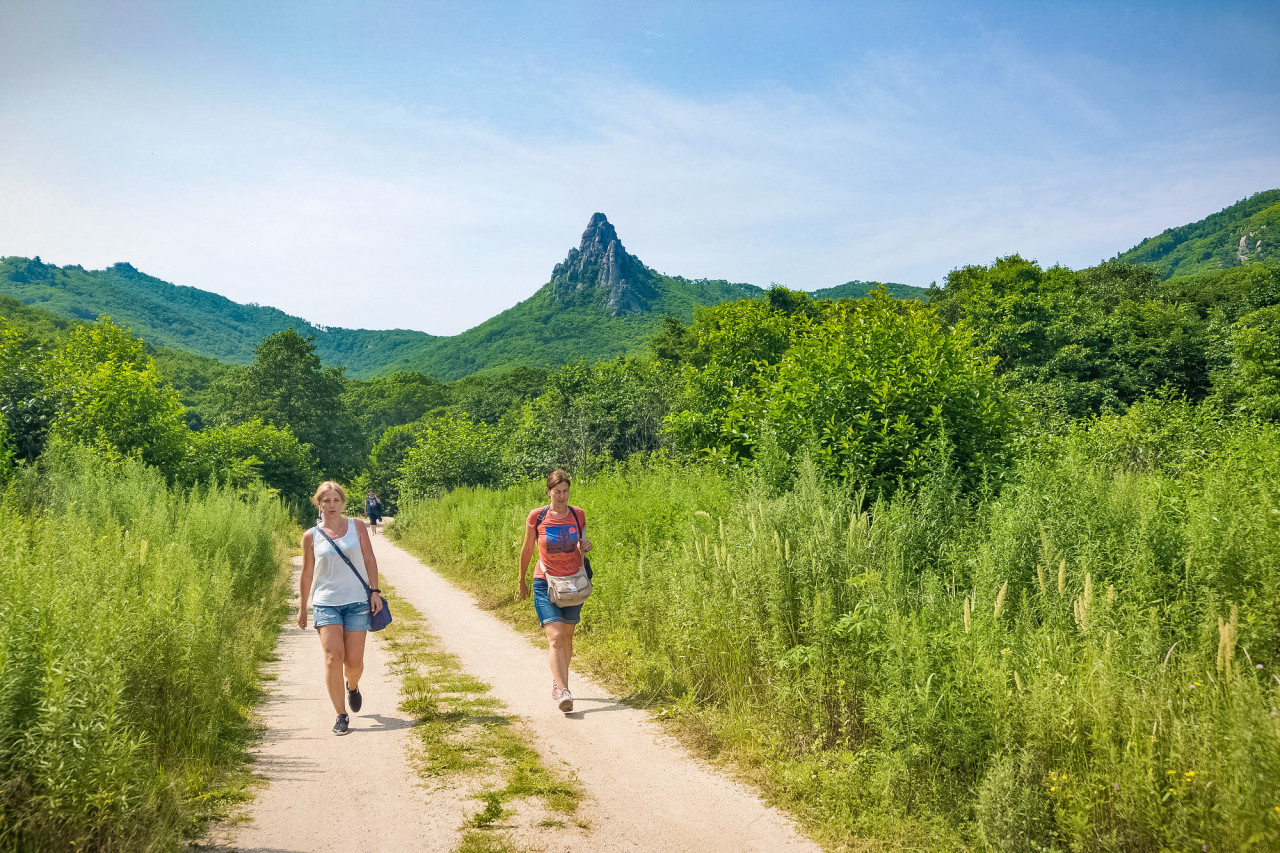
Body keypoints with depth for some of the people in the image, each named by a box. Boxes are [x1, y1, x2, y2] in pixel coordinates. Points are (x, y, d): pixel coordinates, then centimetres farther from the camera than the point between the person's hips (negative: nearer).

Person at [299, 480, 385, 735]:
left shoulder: (357, 526, 4)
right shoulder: (311, 536, 3)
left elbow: (369, 560, 7)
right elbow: (307, 573, 11)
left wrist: (375, 591, -1)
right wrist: (303, 607, 15)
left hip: (357, 602, 0)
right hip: (326, 603, 0)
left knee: (354, 661, 2)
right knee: (333, 657, -12)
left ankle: (352, 686, 38)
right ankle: (341, 716, -1)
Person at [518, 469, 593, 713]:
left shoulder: (578, 514, 1)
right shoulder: (537, 517, -6)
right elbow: (527, 549, 7)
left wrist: (586, 546, -8)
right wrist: (522, 580, 15)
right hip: (545, 583, -3)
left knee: (566, 637, 11)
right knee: (555, 637, -16)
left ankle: (557, 681, 33)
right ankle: (563, 692, -20)